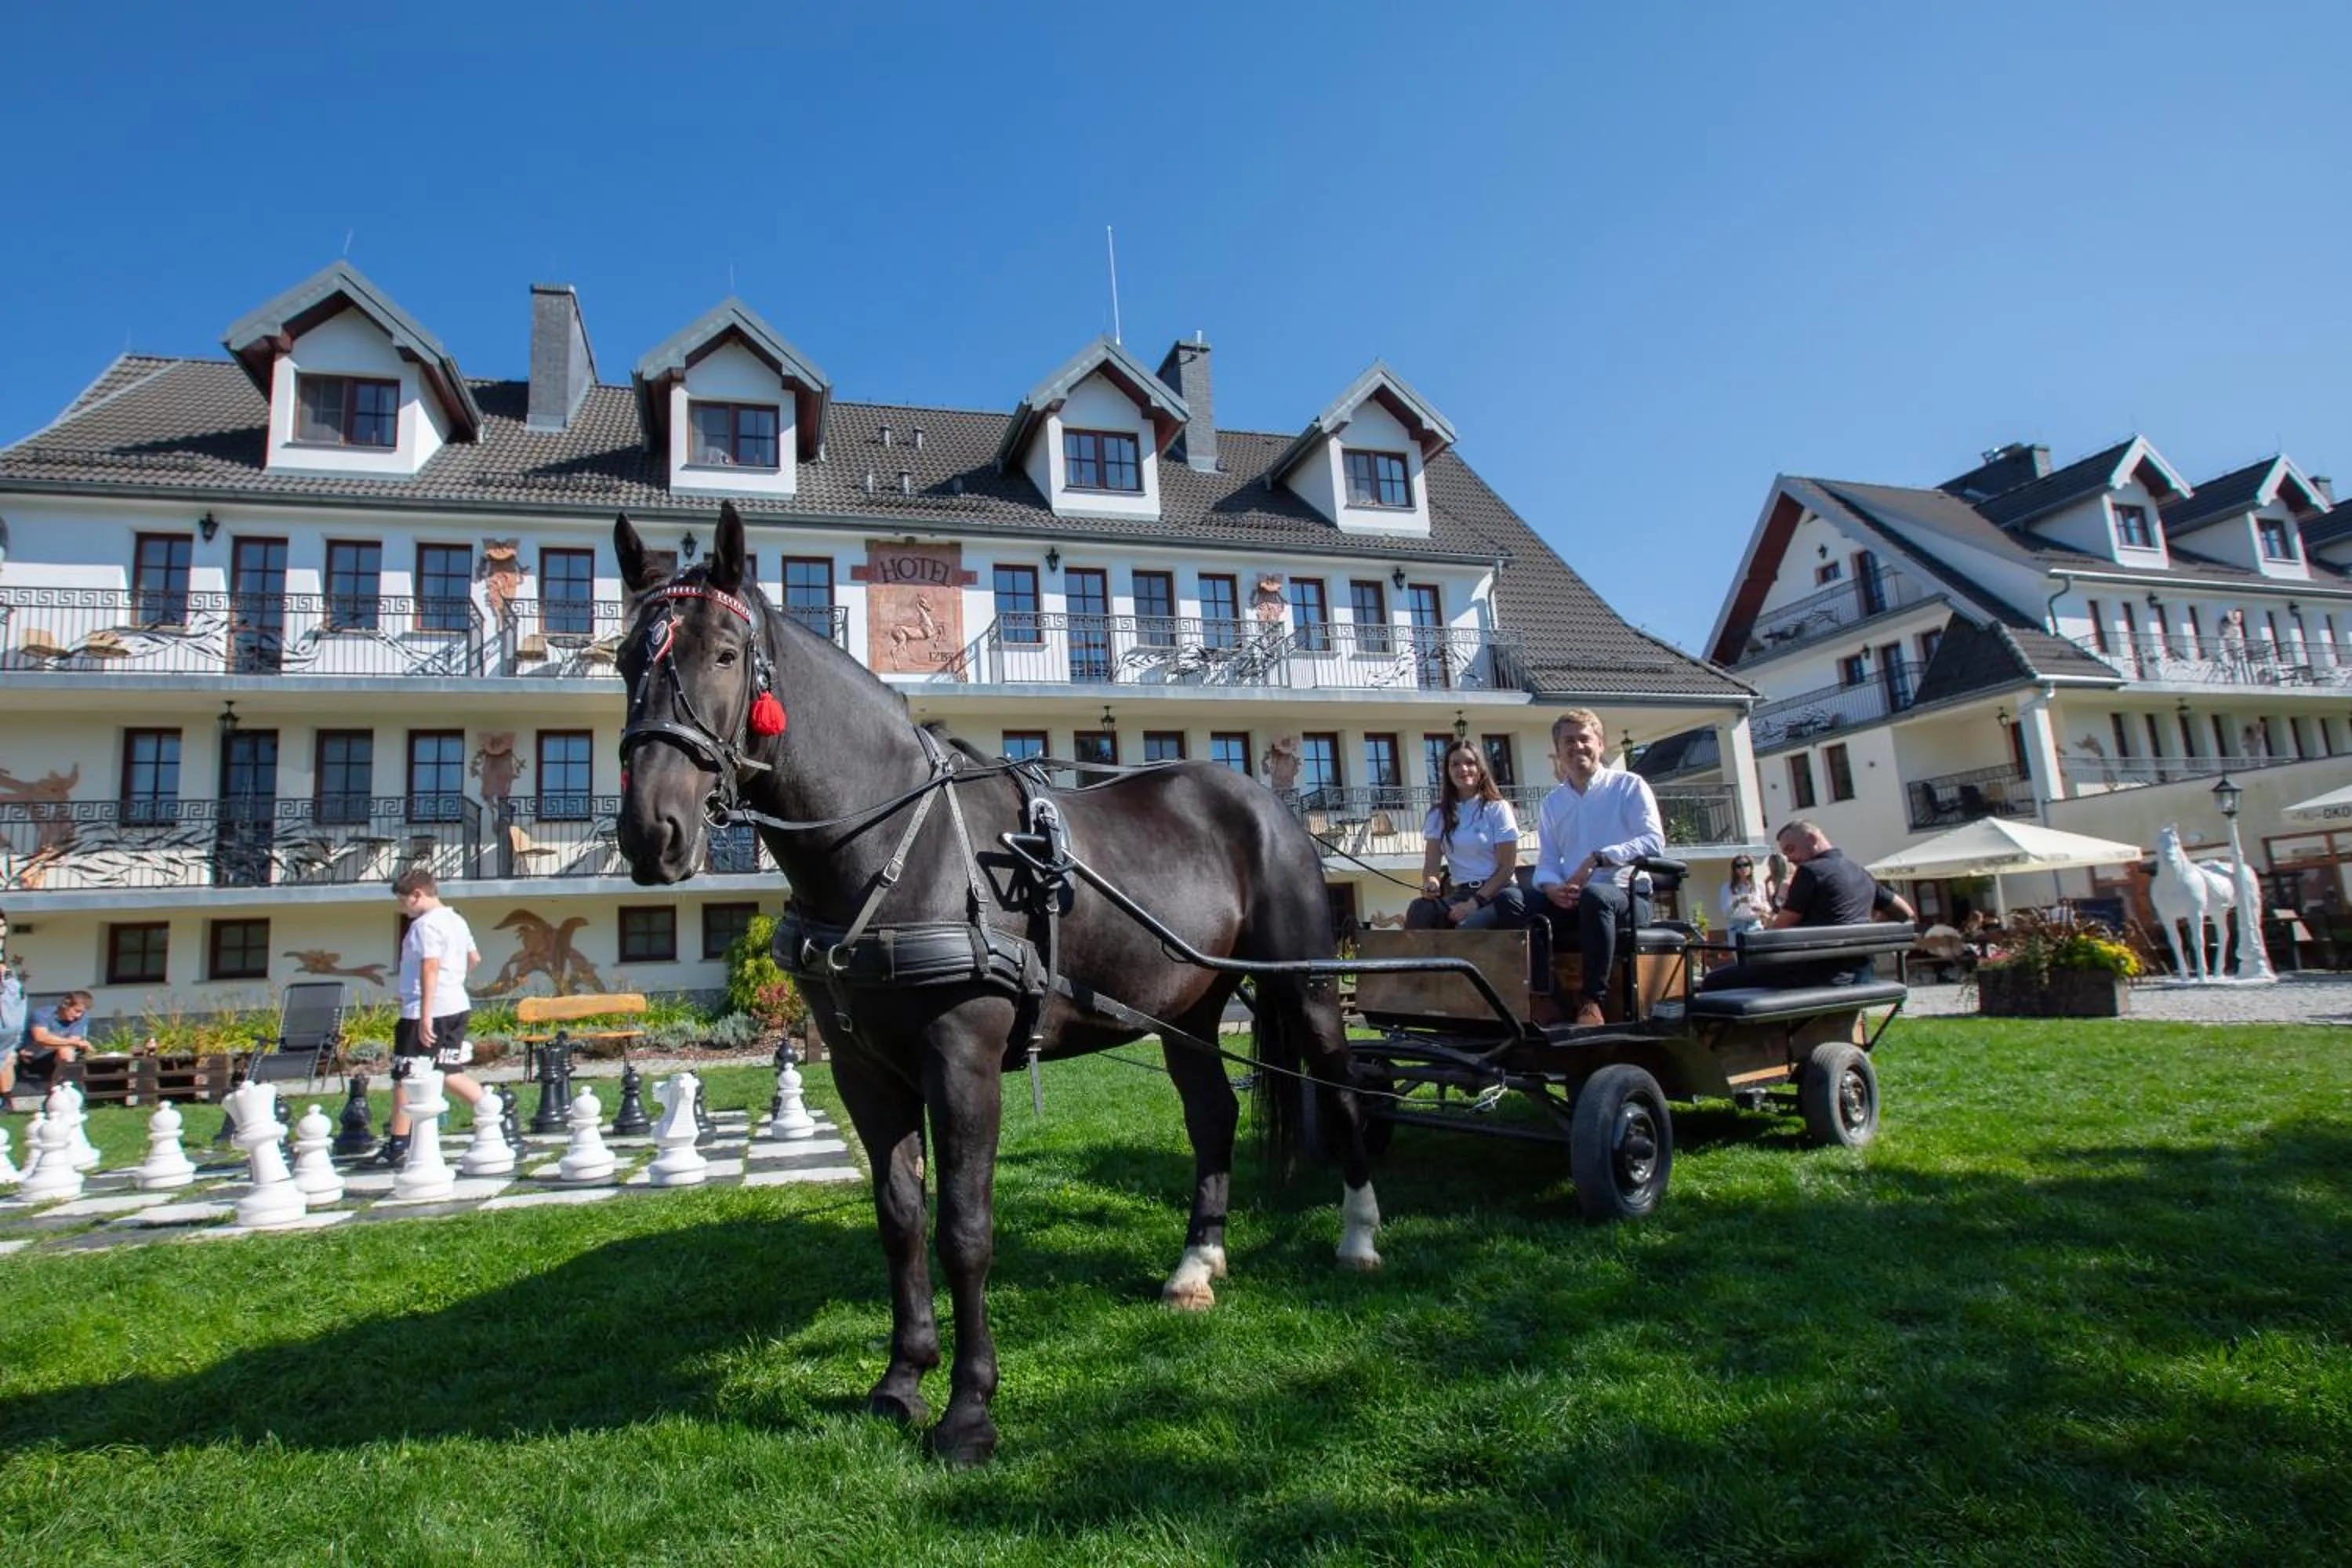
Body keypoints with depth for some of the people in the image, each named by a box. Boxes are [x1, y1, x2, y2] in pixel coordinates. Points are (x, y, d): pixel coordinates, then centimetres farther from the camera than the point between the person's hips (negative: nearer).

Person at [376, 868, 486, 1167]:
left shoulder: (426, 924, -13)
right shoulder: (457, 921, 15)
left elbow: (430, 968, -21)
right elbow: (474, 958, 23)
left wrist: (425, 1015, -23)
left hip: (427, 1010, -9)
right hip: (457, 1006, 9)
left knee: (404, 1077, 2)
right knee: (451, 1074, 13)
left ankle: (398, 1144, 9)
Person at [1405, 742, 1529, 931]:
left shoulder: (1497, 808, 5)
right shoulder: (1439, 813, 14)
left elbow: (1507, 867, -2)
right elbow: (1431, 862, 6)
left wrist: (1475, 902, -16)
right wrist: (1430, 882, -20)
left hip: (1499, 893, -2)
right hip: (1461, 894, 2)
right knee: (1419, 911, -32)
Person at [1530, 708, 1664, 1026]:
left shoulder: (1629, 786, 5)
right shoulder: (1552, 803, 17)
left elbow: (1654, 842, -8)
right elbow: (1545, 863, 11)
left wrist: (1598, 858, -20)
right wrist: (1552, 888, -14)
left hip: (1626, 895, -4)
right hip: (1570, 901, 4)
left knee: (1593, 896, -39)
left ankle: (1593, 1001, -35)